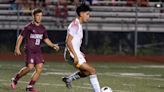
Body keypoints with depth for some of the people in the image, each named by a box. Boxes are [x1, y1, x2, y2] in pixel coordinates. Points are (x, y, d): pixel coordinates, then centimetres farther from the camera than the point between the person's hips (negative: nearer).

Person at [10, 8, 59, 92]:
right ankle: (15, 79, 0)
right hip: (29, 50, -6)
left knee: (39, 68, -7)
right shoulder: (28, 27, -5)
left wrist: (53, 45, 7)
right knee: (30, 67, -21)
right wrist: (17, 48, -11)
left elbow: (46, 39, 22)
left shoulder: (42, 28, 11)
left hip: (38, 51, 6)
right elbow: (20, 37, -3)